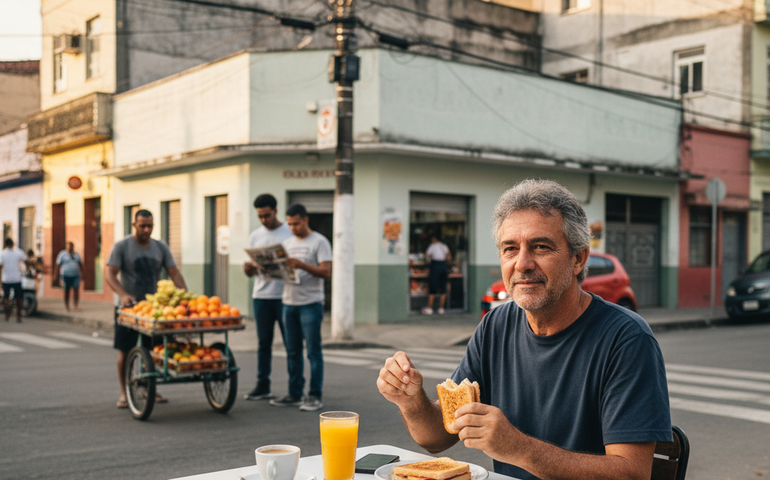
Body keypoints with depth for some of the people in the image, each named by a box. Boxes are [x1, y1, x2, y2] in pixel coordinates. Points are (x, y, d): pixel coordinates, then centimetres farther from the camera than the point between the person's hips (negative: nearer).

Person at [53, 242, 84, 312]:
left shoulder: (76, 254, 15)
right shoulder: (62, 254, 1)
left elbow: (80, 264, 20)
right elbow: (57, 265, -2)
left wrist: (81, 273, 12)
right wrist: (56, 276, -6)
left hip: (76, 275, 3)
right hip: (66, 275, -3)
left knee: (76, 289, -8)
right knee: (66, 290, 2)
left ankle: (76, 306, -7)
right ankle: (67, 306, 12)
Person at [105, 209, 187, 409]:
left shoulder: (161, 248, 7)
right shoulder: (121, 247, -4)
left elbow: (174, 273, 2)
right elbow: (110, 275, -10)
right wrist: (123, 295, -27)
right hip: (128, 307, -3)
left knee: (153, 350, 4)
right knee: (125, 350, 0)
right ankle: (123, 393, 10)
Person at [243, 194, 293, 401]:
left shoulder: (290, 232, -1)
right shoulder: (255, 236, 13)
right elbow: (251, 271, 14)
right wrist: (248, 268, -10)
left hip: (285, 296, -4)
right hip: (261, 296, 4)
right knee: (264, 343, 10)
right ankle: (262, 386, 17)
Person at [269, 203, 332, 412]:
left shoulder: (319, 242, -4)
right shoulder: (288, 243, 16)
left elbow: (326, 271, -13)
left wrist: (301, 265, -24)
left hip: (311, 303, -6)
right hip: (289, 303, 6)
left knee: (313, 351, -3)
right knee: (292, 352, 10)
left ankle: (315, 396, 2)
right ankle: (295, 394, 18)